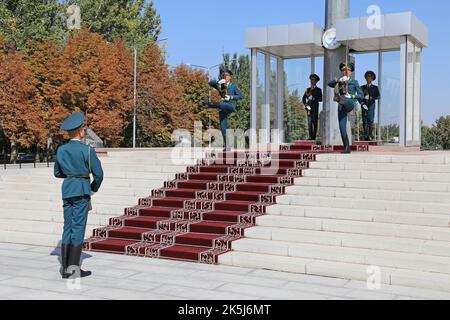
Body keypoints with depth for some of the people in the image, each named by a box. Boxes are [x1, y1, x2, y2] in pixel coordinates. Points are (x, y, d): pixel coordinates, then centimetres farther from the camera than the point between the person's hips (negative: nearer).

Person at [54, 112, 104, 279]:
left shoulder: (61, 150, 6)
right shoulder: (87, 150, -11)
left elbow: (57, 173, 16)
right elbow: (98, 174, -9)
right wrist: (93, 189, 7)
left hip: (66, 190, 6)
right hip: (82, 190, -6)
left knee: (68, 228, 9)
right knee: (78, 228, -3)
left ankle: (65, 268, 10)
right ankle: (73, 268, -2)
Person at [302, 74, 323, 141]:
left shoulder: (318, 90, 10)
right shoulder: (308, 89, 19)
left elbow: (320, 99, -1)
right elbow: (303, 99, 14)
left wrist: (314, 99, -14)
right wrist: (306, 105, -2)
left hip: (315, 108, -2)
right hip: (309, 107, 2)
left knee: (315, 122, -6)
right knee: (309, 122, -4)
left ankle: (314, 136, -5)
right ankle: (310, 136, -5)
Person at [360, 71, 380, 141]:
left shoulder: (375, 87, 12)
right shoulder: (363, 87, 18)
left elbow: (378, 96, 0)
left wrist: (370, 97, -15)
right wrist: (362, 103, -8)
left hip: (371, 105, -2)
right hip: (364, 105, 2)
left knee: (370, 120, -13)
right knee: (364, 121, -5)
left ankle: (370, 136, -14)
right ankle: (365, 136, -5)